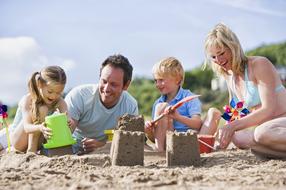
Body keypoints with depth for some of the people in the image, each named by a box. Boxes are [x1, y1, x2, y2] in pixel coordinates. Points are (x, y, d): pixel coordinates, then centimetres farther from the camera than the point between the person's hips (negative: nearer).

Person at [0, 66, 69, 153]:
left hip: (37, 141, 4)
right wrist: (40, 128, -59)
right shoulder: (28, 100, -26)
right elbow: (26, 127, -36)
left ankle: (32, 148, -17)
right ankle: (31, 150, -20)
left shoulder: (60, 102, -16)